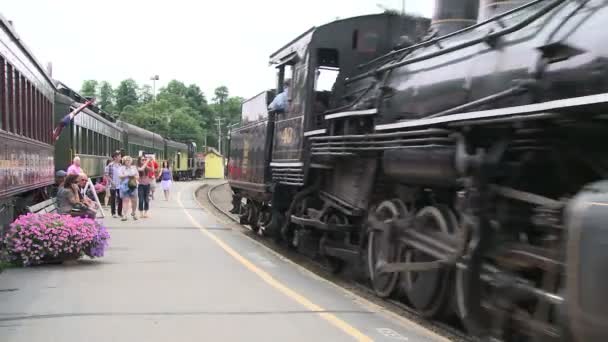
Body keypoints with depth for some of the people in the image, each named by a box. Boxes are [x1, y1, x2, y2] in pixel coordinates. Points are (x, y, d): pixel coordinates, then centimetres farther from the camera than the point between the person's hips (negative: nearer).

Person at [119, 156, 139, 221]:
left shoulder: (134, 167, 13)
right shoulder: (122, 168, 4)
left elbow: (138, 176, 12)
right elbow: (121, 176, -6)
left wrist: (135, 177, -9)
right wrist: (127, 175, -19)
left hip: (133, 186, 3)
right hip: (125, 186, -3)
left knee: (134, 200, 3)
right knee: (125, 200, -8)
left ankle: (133, 213, 25)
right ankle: (124, 215, -10)